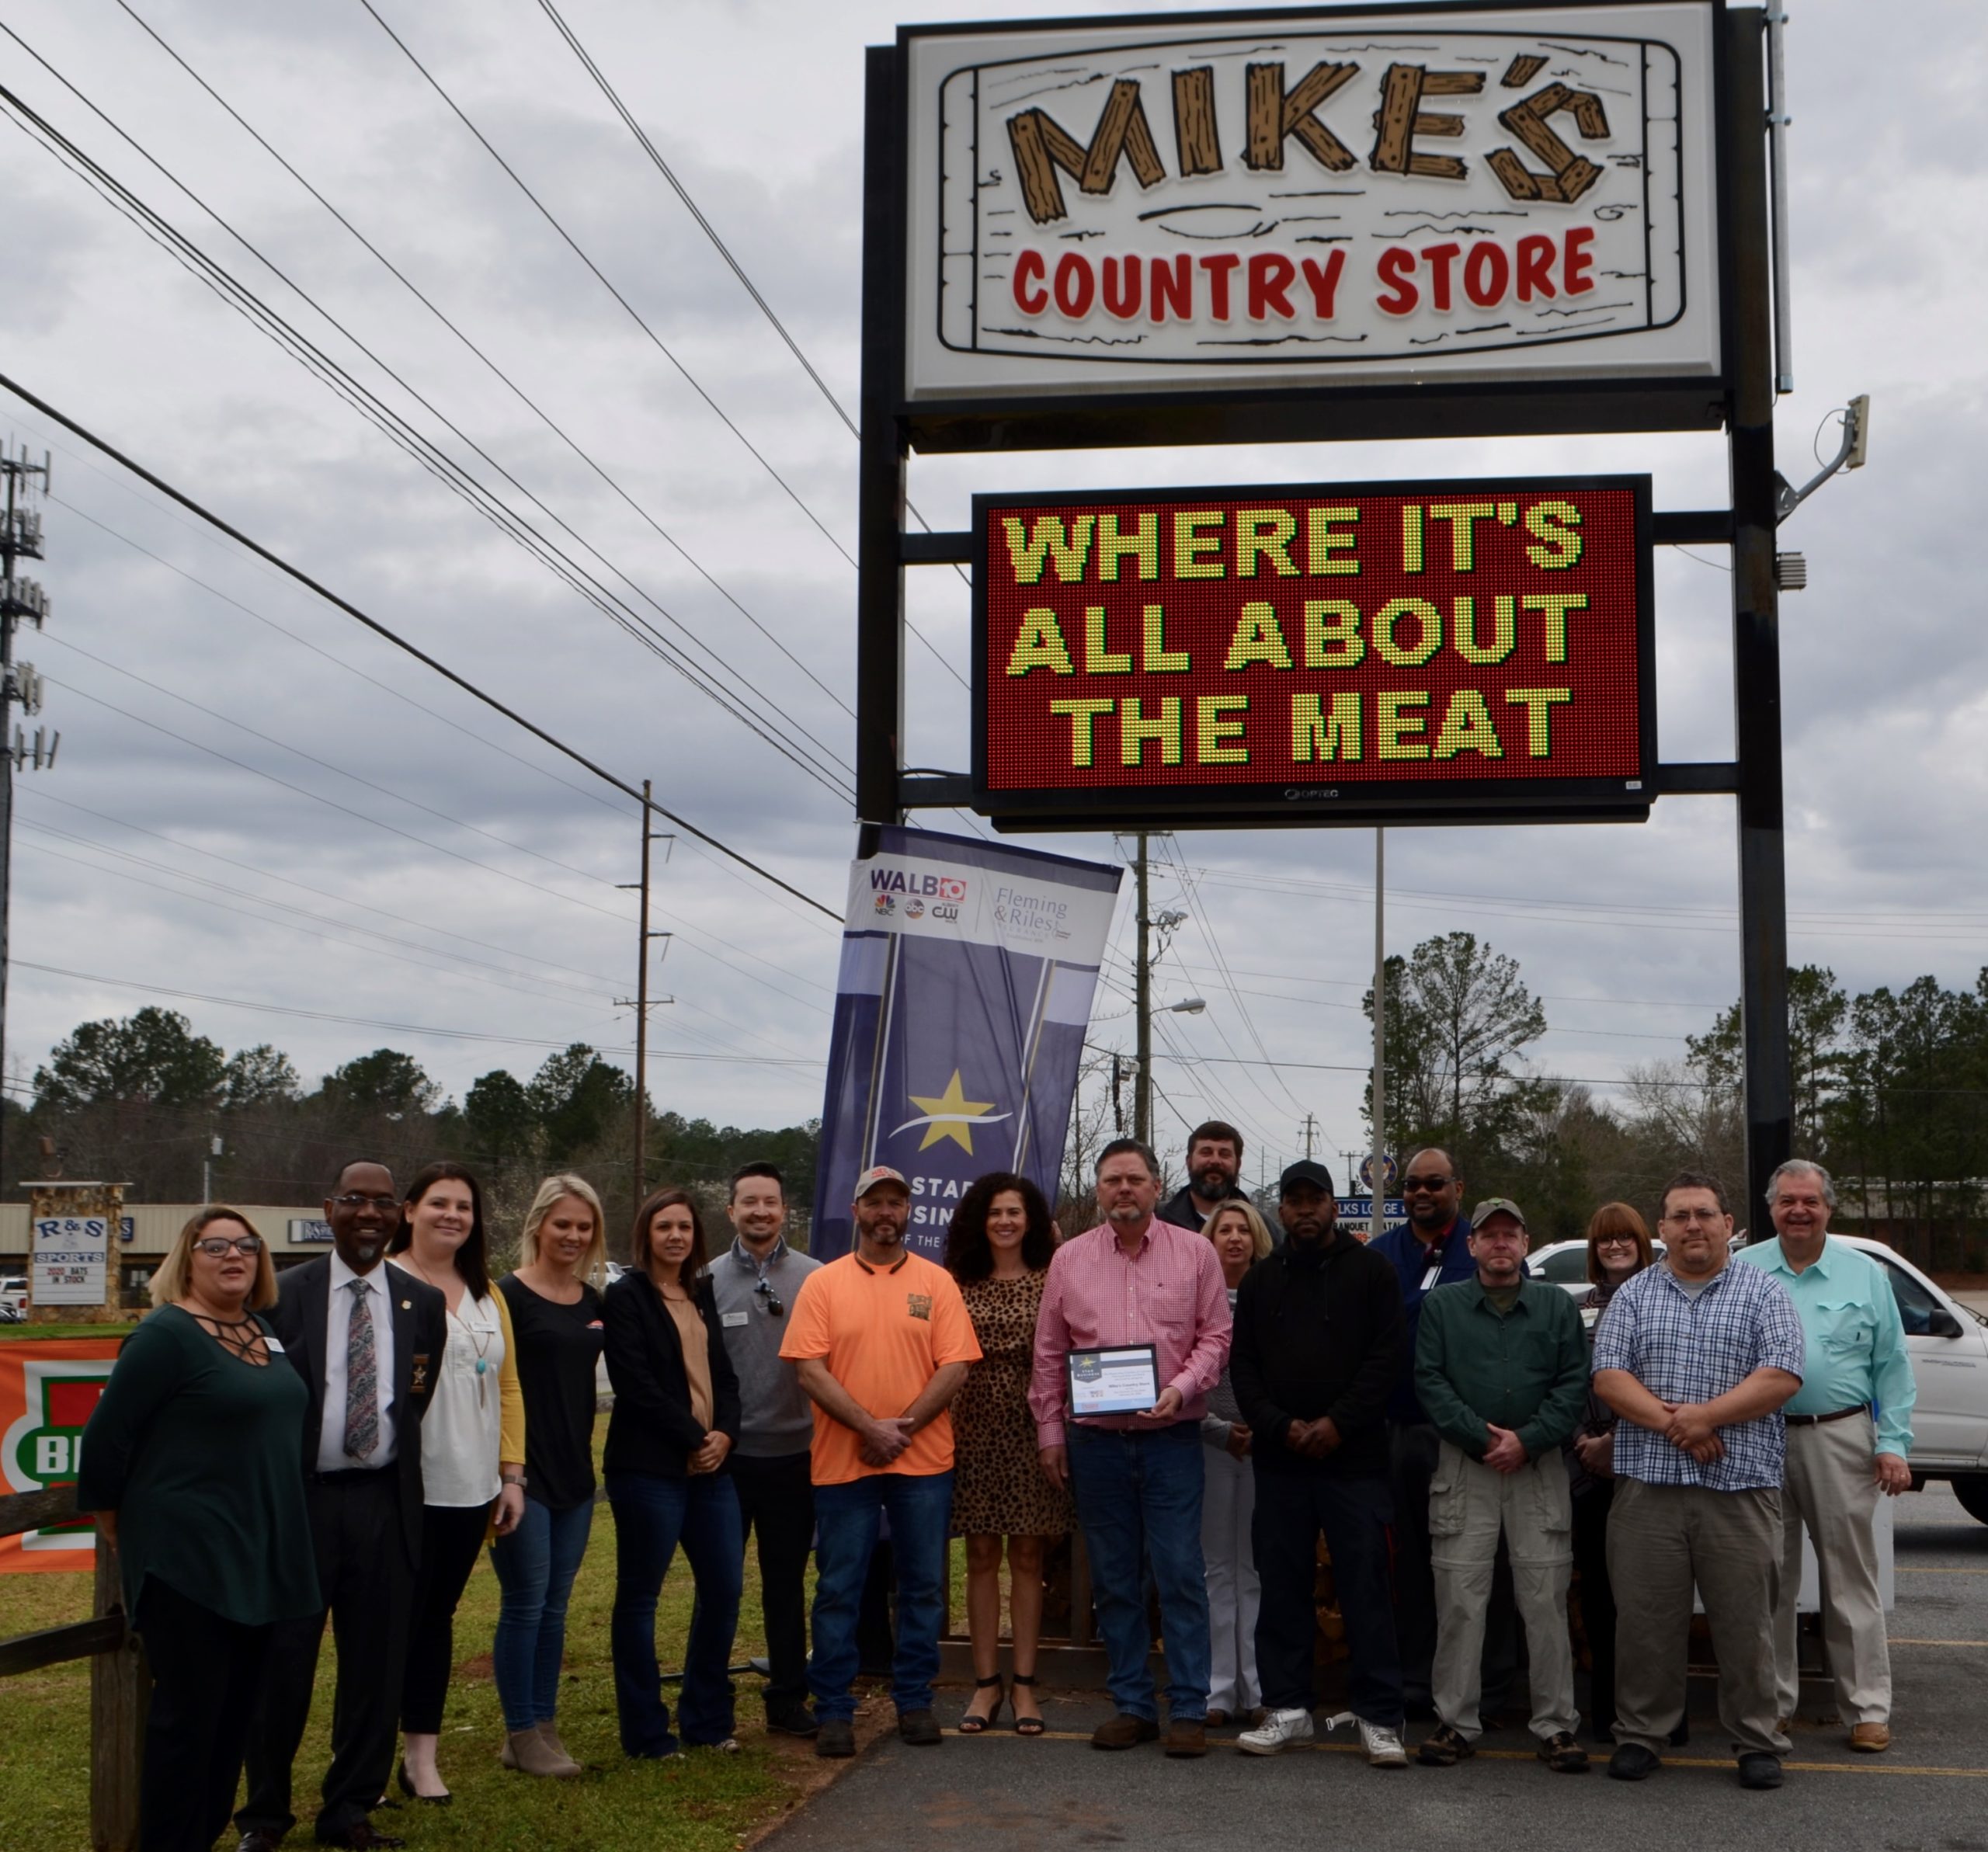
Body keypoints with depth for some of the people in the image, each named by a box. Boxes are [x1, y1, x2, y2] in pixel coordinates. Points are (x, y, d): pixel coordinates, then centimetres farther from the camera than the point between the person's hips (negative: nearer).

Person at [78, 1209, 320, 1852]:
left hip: (256, 1558, 8)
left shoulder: (263, 1332, 10)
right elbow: (106, 1437, -13)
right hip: (189, 1558, -8)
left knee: (235, 1713, 13)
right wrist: (115, 1522, -2)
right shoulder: (166, 1336, -13)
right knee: (188, 1715, -2)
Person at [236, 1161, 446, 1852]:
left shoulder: (425, 1304, 7)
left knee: (377, 1662, 7)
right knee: (282, 1659, 3)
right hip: (300, 1497, -2)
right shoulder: (283, 1295, -1)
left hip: (385, 1501, 2)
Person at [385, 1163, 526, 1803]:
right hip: (404, 1487, -6)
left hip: (470, 1487, 6)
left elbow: (508, 1386, 16)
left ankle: (422, 1753, 18)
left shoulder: (487, 1294, 15)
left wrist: (512, 1473, 9)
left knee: (438, 1618, 11)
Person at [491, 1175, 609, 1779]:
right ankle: (521, 1735, 8)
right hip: (523, 1472, -6)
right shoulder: (509, 1295, -9)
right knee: (525, 1603, -2)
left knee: (554, 1606, 11)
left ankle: (544, 1726, 19)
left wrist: (584, 1452, 14)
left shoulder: (593, 1301, 10)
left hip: (574, 1472, 6)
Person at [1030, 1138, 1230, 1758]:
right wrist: (1050, 1432, 8)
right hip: (1094, 1439, 2)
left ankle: (1188, 1709, 4)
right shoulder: (1069, 1259, 7)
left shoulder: (1194, 1253, 3)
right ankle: (1131, 1705, 17)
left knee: (1180, 1574, -3)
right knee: (1114, 1580, 8)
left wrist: (1180, 1390, -13)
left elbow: (1216, 1335, 2)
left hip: (1171, 1435, -2)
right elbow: (1049, 1353, 10)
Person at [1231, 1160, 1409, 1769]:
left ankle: (1378, 1716, 2)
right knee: (1282, 1585, 7)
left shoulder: (1371, 1270, 3)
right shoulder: (1261, 1279, 13)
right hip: (1279, 1461, 3)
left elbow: (1385, 1358, -4)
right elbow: (1243, 1365, 8)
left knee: (1365, 1583, -3)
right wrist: (1280, 1426, -7)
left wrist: (1338, 1424, -13)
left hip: (1354, 1457, -3)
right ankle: (1288, 1708, 16)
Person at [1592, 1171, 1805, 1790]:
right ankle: (1639, 1735, 16)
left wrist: (1704, 1417, -14)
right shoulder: (1633, 1296, 11)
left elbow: (1782, 1377, -6)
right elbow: (1608, 1375, 1)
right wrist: (1669, 1422, -13)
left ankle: (1757, 1743, 14)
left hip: (1741, 1485, -2)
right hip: (1648, 1483, 2)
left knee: (1745, 1620, 2)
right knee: (1644, 1618, 5)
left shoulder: (1763, 1292, 5)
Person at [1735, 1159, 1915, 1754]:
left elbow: (1892, 1367, 8)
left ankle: (1868, 1708, 8)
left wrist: (1893, 1443, -1)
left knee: (1851, 1580, 2)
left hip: (1840, 1440, 0)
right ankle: (1771, 1702, 16)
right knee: (1768, 1581, 7)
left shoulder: (1865, 1275, 8)